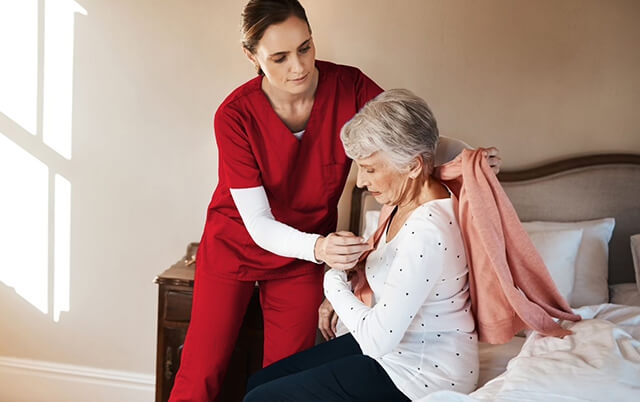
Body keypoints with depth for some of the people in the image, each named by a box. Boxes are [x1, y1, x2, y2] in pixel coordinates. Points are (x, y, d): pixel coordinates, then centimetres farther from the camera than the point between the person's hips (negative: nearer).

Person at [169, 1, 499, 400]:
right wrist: (316, 248, -48)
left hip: (303, 259, 2)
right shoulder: (235, 115, -26)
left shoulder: (349, 87, -20)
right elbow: (258, 224, -27)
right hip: (235, 246, -1)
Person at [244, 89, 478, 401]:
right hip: (394, 345, 10)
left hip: (419, 376, -10)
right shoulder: (408, 203, 0)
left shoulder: (426, 233, -31)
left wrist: (334, 282, -13)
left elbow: (377, 340, -28)